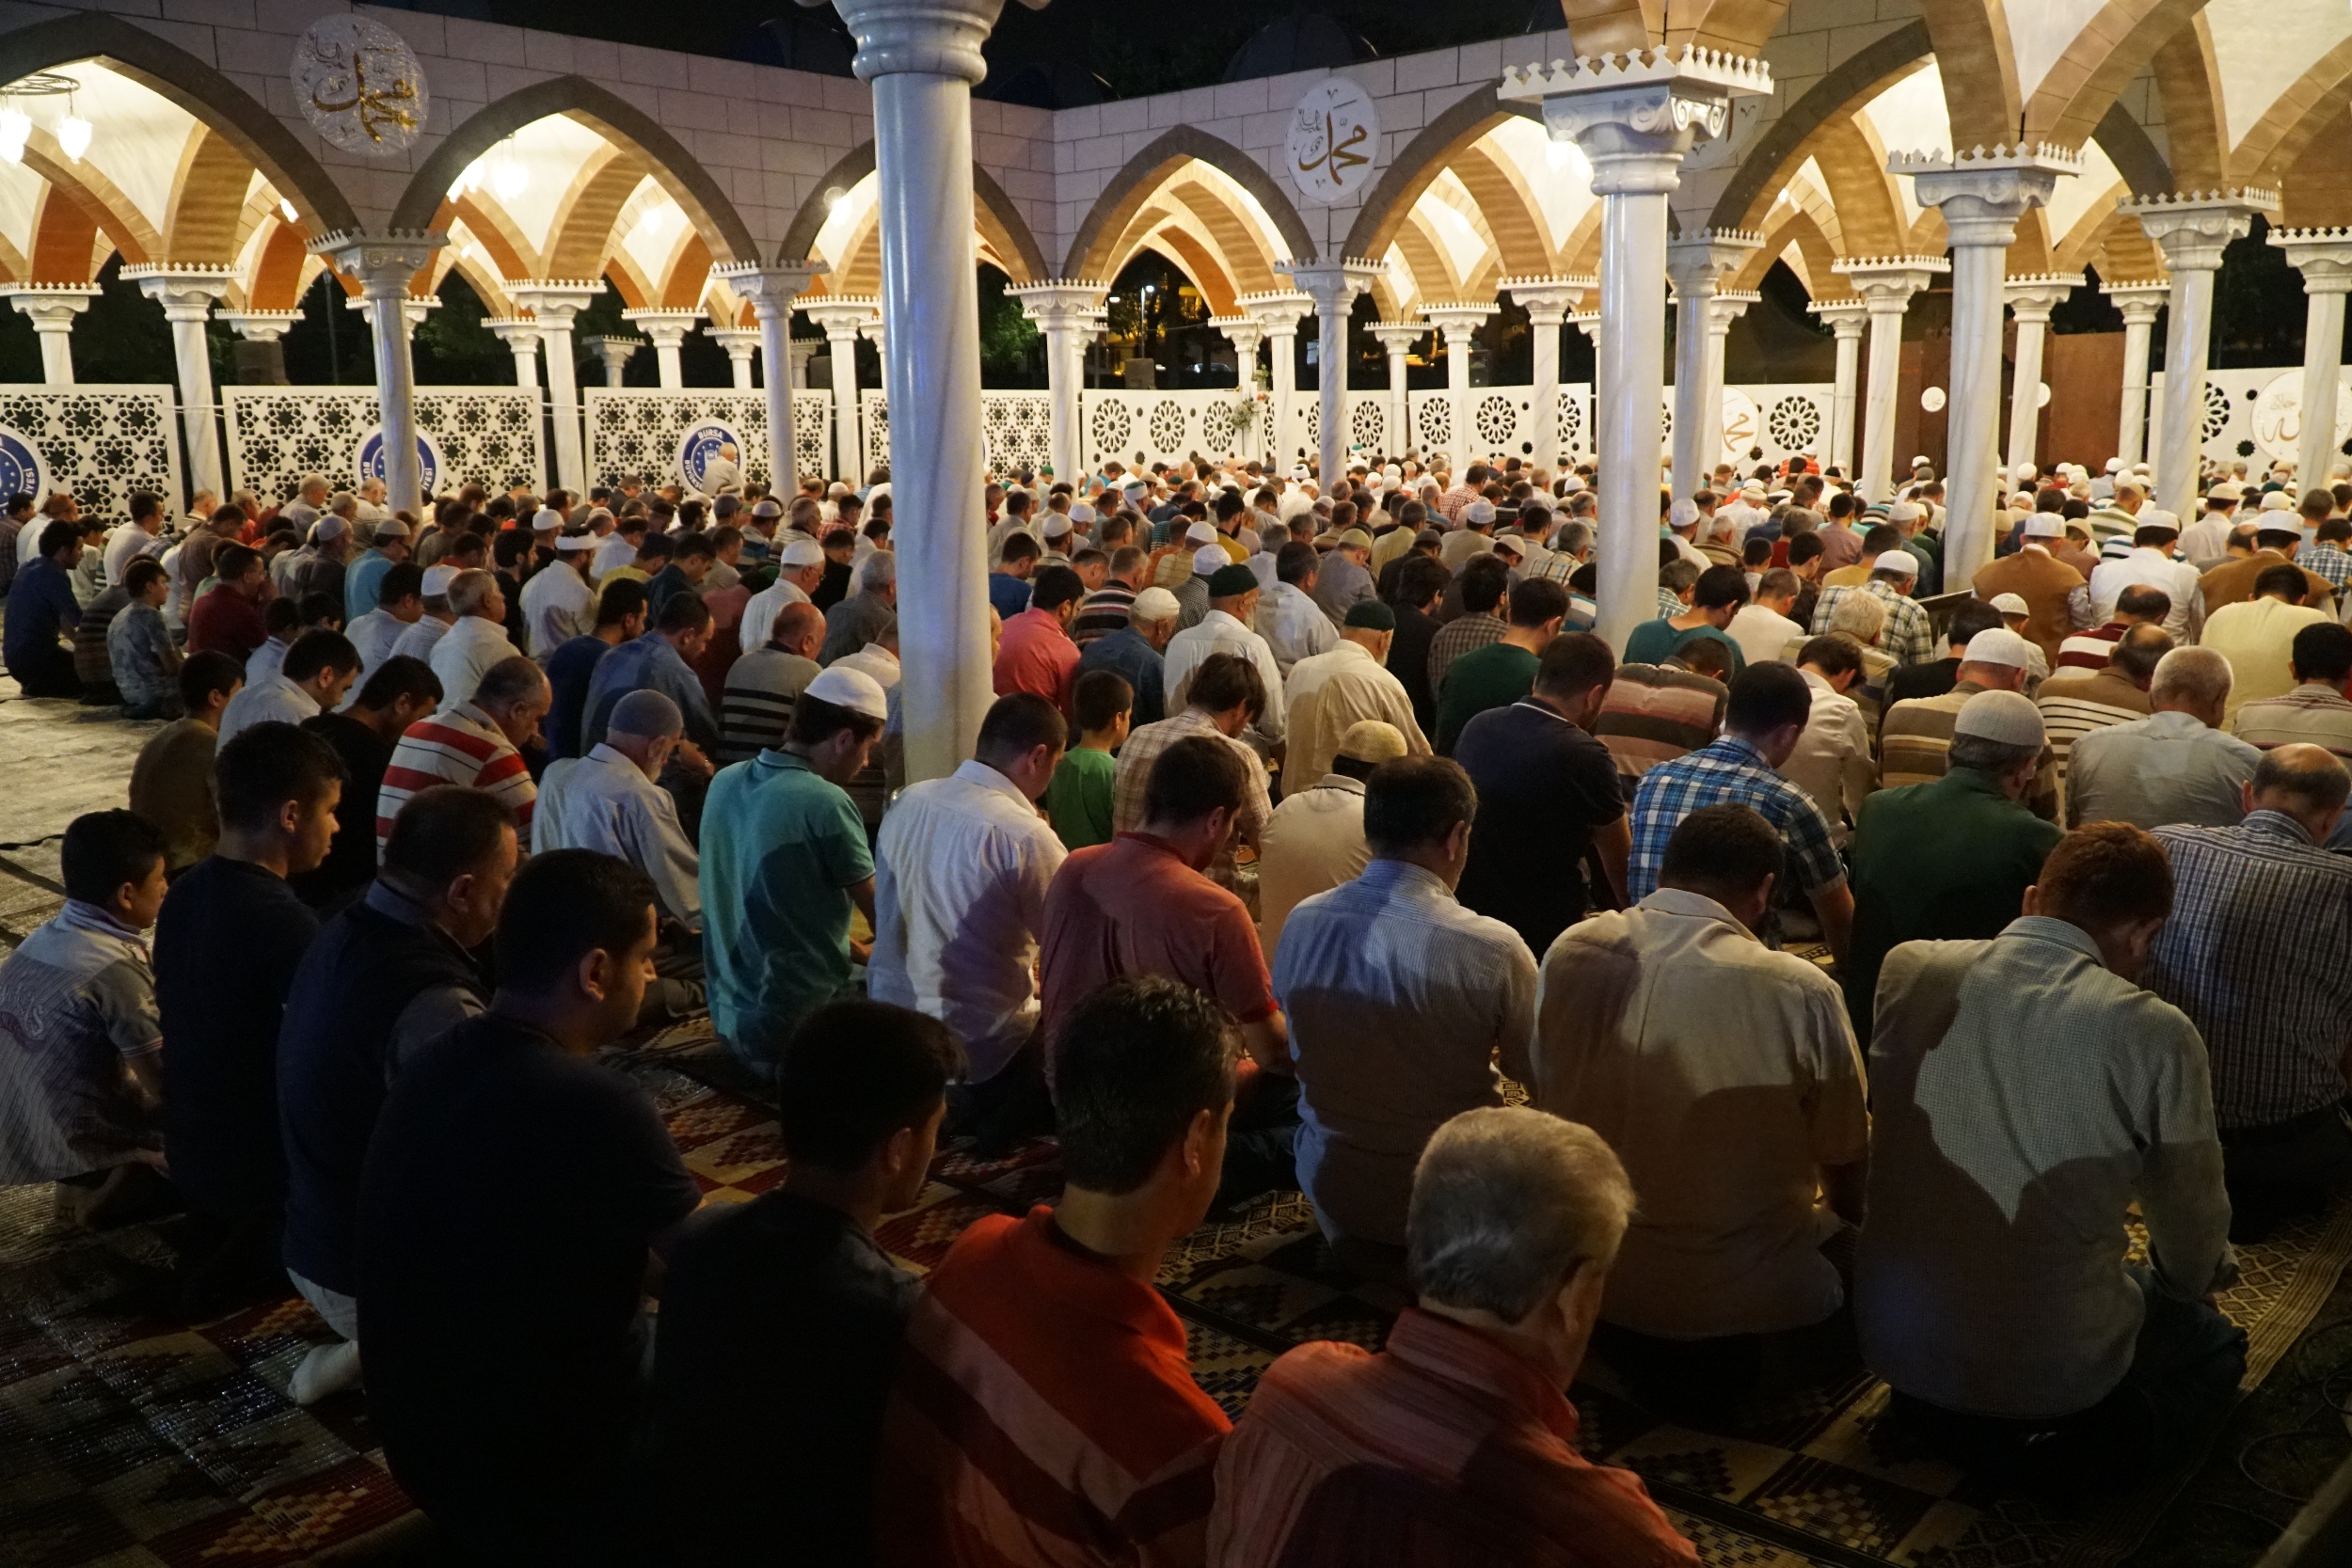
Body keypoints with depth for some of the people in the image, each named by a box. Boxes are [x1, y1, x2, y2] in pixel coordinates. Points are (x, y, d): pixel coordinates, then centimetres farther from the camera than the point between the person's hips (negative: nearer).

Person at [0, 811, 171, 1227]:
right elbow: (167, 1085, -20)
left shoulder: (41, 938, 0)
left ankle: (96, 1183, 14)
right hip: (74, 1146, -8)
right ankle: (106, 1187, 2)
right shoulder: (114, 969, -24)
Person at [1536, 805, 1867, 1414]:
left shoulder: (1569, 952, -9)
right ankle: (1723, 1358, 13)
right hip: (1743, 1298, -5)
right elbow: (1846, 1169, -4)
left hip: (1588, 1279, 5)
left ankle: (1635, 1350, 16)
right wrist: (1848, 1216, 20)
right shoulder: (1801, 991, -19)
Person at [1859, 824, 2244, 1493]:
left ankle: (1935, 1413, 13)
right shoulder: (2155, 1033, -19)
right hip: (2052, 1362, -4)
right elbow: (2191, 1221, -3)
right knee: (2216, 1345, 28)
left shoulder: (1905, 969, -8)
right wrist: (2191, 1287, 24)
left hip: (1891, 1337, 5)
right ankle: (2071, 1452, 2)